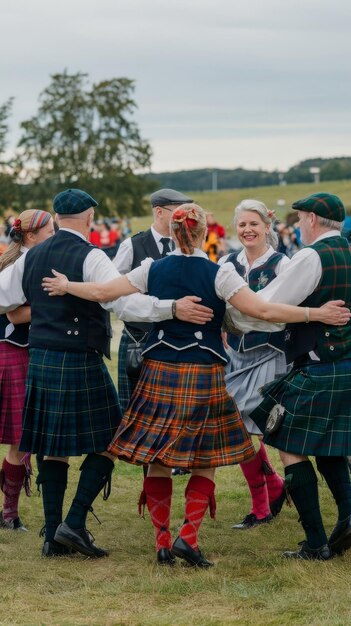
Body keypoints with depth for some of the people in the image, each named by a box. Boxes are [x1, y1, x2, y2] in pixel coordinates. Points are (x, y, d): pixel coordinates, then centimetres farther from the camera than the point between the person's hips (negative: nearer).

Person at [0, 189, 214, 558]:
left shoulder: (31, 257, 8)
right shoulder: (90, 257, -11)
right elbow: (125, 302, -23)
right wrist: (173, 309, -28)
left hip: (40, 361, 7)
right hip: (80, 363, -6)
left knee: (53, 448, 11)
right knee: (105, 444, 4)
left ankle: (53, 535, 11)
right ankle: (75, 524, -4)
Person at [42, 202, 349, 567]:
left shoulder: (153, 269, 1)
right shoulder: (219, 273, -7)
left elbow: (100, 292, 4)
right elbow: (263, 311, -14)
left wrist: (65, 286, 22)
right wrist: (317, 314, -8)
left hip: (159, 372, 2)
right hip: (204, 374, -2)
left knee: (156, 459, 8)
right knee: (205, 461, 8)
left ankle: (162, 542, 8)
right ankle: (188, 536, -4)